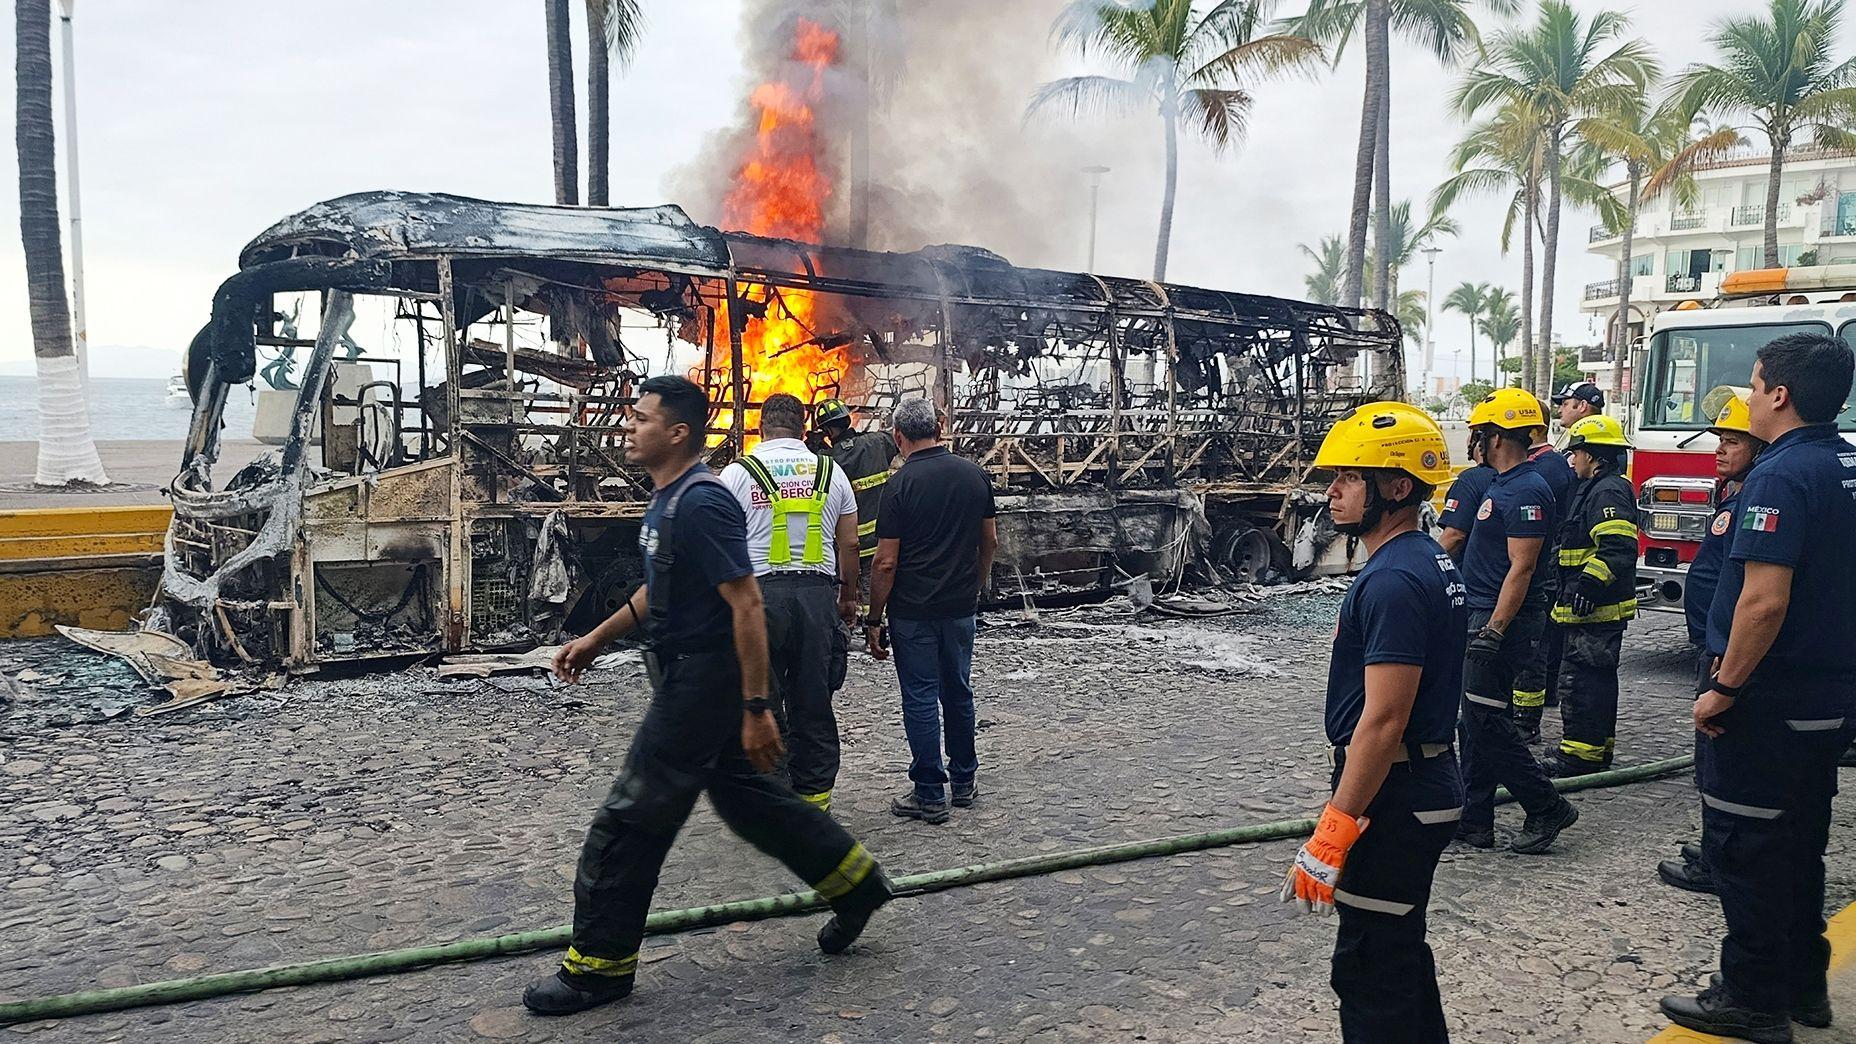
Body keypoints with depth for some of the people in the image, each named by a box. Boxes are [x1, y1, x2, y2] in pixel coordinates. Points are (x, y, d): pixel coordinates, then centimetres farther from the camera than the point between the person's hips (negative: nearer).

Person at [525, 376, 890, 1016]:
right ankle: (854, 883, 31)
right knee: (747, 797, 19)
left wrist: (756, 709, -25)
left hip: (701, 681, -10)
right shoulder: (668, 500, 10)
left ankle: (600, 965, 13)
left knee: (631, 821, -1)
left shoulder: (701, 503, -22)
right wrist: (595, 640, 22)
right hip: (687, 675, 10)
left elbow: (747, 607, -25)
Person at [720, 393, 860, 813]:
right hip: (817, 593, 3)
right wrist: (849, 597, 21)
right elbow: (849, 544, 11)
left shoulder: (738, 472, 1)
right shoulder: (830, 472, 9)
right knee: (813, 699, 9)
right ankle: (815, 792, 16)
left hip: (759, 592, -3)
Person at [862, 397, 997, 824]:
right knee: (958, 691, 18)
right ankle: (964, 780, 29)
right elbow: (990, 541, 10)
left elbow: (886, 562, -14)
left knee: (921, 699, 3)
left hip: (913, 610, -5)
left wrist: (874, 619, -6)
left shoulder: (901, 484, -14)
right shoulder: (974, 474, 1)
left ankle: (929, 794, 9)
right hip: (960, 605, 5)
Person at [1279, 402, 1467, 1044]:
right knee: (1400, 951, 23)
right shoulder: (1430, 564, 10)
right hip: (1424, 790, 10)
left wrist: (1330, 834, -23)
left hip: (1393, 802, -10)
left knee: (1370, 970, 0)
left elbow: (1383, 721, -26)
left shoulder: (1393, 582, -23)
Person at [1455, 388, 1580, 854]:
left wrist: (1494, 631, -25)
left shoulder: (1526, 491, -16)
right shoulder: (1501, 485, 15)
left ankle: (1547, 807, 6)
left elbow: (1521, 569, -22)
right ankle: (1473, 821, 17)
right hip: (1487, 614, 10)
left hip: (1504, 619, -10)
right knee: (1477, 721, 11)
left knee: (1485, 719, -7)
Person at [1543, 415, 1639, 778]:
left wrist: (1589, 583, -31)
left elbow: (1618, 548, -27)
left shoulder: (1608, 492, -15)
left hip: (1596, 611, -11)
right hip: (1598, 610, 11)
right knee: (1599, 678, 17)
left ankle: (1579, 755, -5)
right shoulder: (1596, 489, 19)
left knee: (1580, 679, -9)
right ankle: (1599, 749, 26)